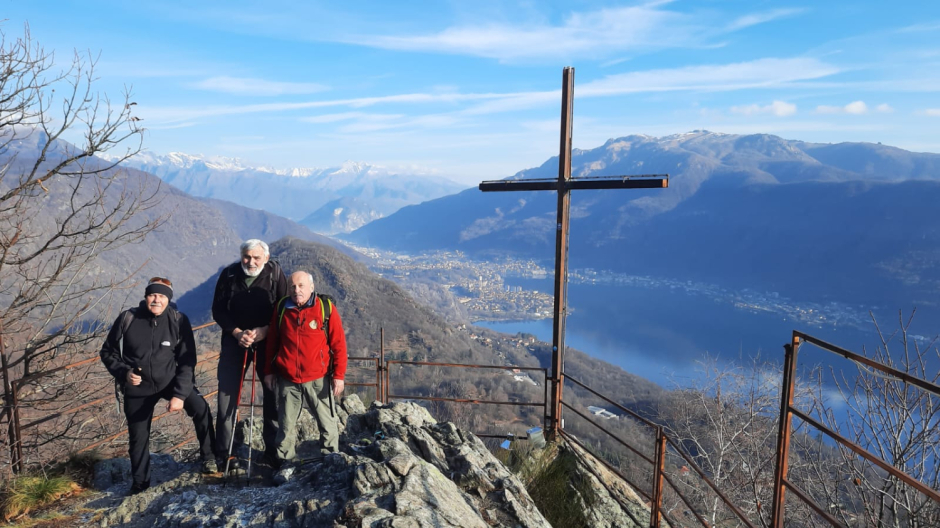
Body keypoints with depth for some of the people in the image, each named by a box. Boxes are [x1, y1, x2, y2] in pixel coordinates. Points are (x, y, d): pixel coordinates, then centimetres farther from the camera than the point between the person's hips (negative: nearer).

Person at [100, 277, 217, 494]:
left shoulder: (179, 321, -12)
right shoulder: (127, 319, -10)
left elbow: (187, 361, -10)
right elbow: (108, 353, 3)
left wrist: (180, 394, -19)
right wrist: (124, 373, -16)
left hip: (171, 380, -1)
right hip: (138, 387, 1)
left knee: (200, 408, -25)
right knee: (138, 437, 11)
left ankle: (209, 457, -6)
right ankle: (140, 482, 35)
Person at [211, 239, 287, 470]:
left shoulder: (275, 273, -9)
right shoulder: (229, 274, -6)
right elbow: (218, 310, -1)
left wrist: (265, 330, -20)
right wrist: (237, 332, -14)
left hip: (267, 340, 0)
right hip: (235, 339, 1)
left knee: (273, 392, 4)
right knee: (227, 394, 0)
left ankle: (273, 449, 17)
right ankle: (224, 452, 10)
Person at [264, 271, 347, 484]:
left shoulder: (326, 307, -7)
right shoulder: (281, 308, 2)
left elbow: (339, 344, -6)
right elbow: (272, 342, 11)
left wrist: (339, 375, -8)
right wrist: (269, 371, 11)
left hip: (319, 379, -2)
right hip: (288, 380, 2)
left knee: (327, 422, 8)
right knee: (286, 422, 12)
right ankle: (285, 463, 28)